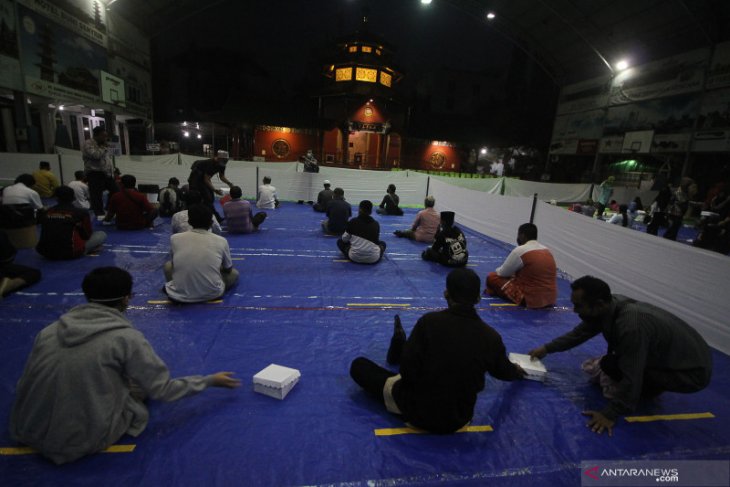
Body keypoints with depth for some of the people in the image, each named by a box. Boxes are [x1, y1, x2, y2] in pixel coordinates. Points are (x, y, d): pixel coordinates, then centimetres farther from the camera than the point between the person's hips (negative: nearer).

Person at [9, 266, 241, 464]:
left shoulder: (48, 330, -2)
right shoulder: (126, 338, -17)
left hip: (27, 433, 5)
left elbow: (26, 384, 10)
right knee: (143, 380, 13)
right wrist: (210, 380, 4)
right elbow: (162, 390, -10)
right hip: (82, 441, -5)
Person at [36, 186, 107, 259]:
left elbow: (45, 234, 21)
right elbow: (87, 235, 4)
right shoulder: (81, 213, -6)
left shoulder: (46, 213, 6)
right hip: (70, 252, -5)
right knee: (102, 235, 9)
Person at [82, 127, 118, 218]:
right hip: (95, 174, -8)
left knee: (116, 191, 7)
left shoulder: (102, 145, 19)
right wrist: (104, 147, -10)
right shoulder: (88, 144, -7)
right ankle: (100, 213, 3)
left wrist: (113, 171, 14)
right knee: (97, 195, -4)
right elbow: (96, 155, -24)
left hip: (107, 173, 8)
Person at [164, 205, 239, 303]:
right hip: (212, 294, -1)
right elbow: (228, 269, 12)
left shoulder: (175, 238, -1)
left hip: (180, 295, 1)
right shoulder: (221, 241, -4)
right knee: (234, 273, 26)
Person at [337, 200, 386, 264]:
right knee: (382, 243, 33)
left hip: (355, 257, -2)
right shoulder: (376, 224, -1)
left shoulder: (352, 222, -6)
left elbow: (345, 239, 4)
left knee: (340, 241, 22)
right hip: (373, 259, 2)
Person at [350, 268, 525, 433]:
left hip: (417, 411, -4)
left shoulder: (430, 321, -21)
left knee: (359, 365, 9)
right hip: (459, 419, 4)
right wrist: (517, 371, 34)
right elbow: (503, 371, 10)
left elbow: (408, 371, -20)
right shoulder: (491, 336, -11)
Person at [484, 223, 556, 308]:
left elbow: (503, 273, -3)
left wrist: (497, 271, 19)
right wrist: (514, 272, 29)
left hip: (530, 300, -8)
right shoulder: (547, 250, 8)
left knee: (492, 277, 1)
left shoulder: (520, 251, -14)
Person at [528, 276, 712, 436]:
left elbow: (631, 378, -31)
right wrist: (547, 348, 5)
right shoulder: (611, 304, -12)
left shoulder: (631, 327, -37)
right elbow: (581, 332, 3)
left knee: (611, 364, -19)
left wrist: (610, 414, -22)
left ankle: (651, 388, 4)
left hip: (692, 371, -8)